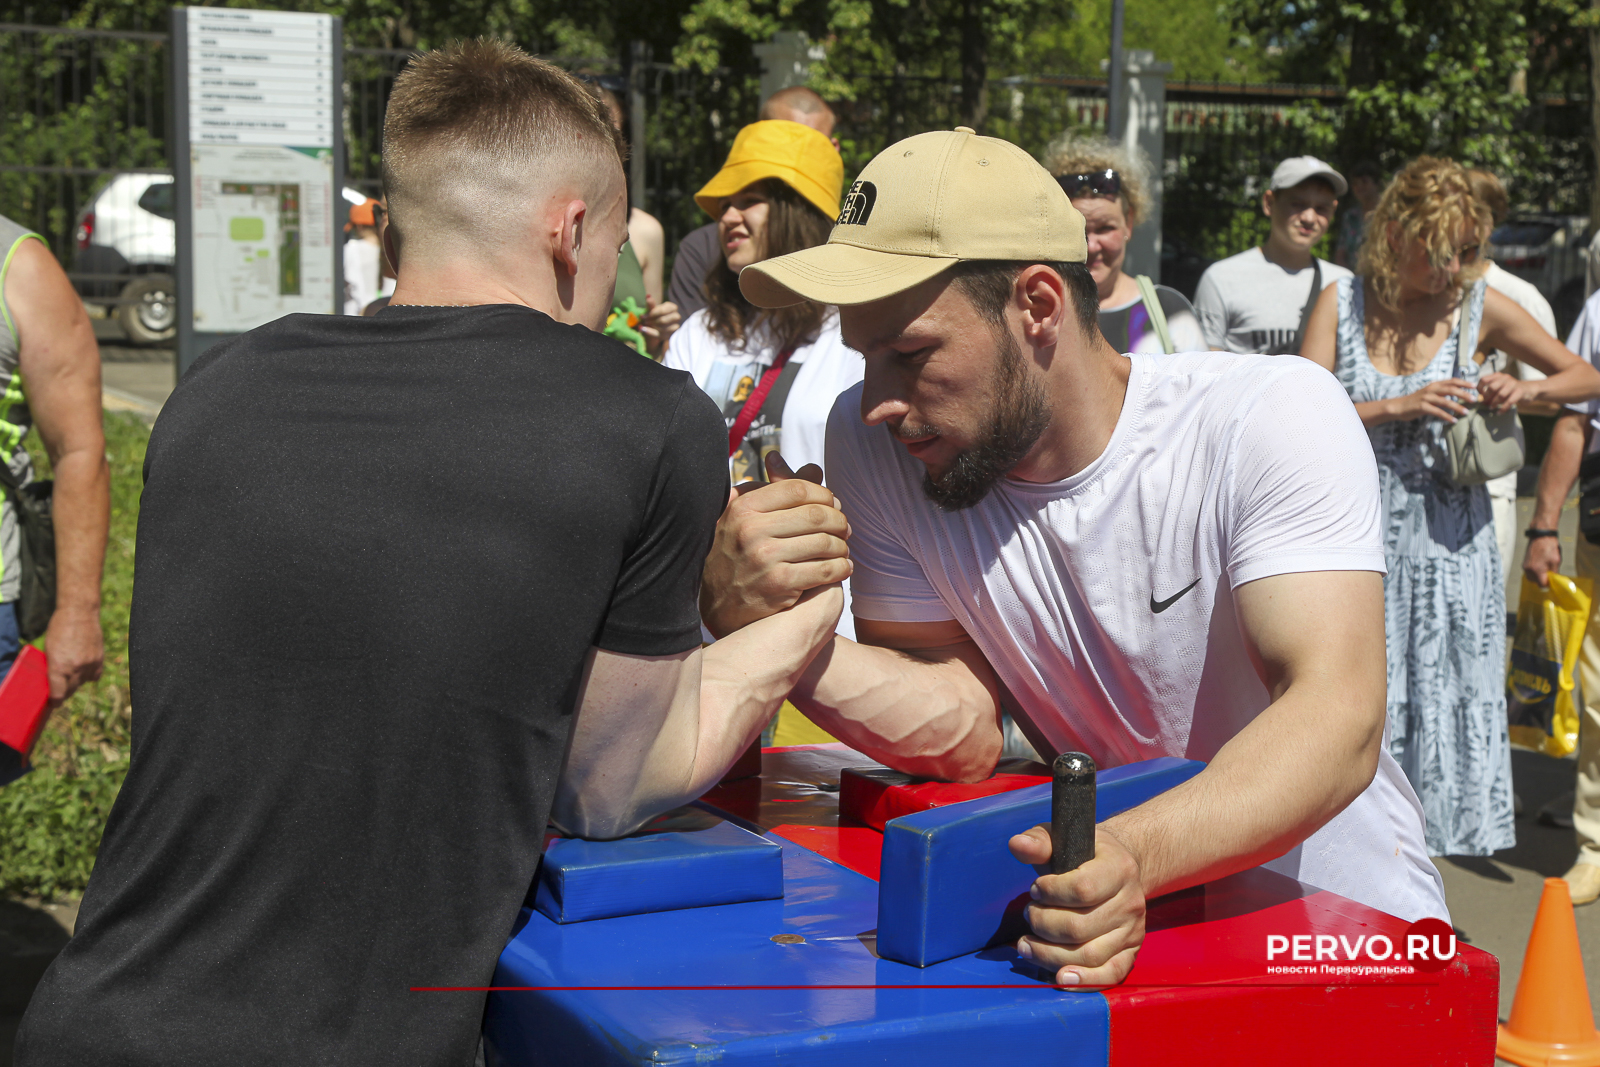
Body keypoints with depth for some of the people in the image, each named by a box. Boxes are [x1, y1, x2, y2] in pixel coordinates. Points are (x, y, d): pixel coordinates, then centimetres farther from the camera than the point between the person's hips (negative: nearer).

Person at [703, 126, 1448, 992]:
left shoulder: (1274, 417, -17)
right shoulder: (876, 446, -5)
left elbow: (1339, 723, -28)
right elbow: (961, 730, -5)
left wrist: (1136, 857, -46)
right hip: (1115, 919, 3)